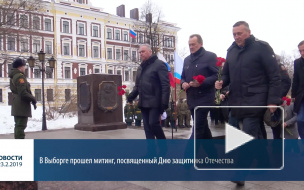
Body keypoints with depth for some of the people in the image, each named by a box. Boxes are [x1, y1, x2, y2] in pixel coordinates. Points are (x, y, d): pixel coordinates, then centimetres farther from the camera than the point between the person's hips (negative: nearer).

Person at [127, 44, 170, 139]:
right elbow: (137, 85, 22)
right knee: (147, 127, 7)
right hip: (144, 103, 7)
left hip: (155, 102, -7)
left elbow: (165, 85, -12)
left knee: (153, 123, -11)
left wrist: (164, 102, -20)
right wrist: (131, 95, 2)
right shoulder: (141, 68, 18)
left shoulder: (159, 64, -5)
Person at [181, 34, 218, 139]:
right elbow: (183, 77, 23)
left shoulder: (210, 56, -5)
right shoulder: (187, 59, 16)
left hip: (204, 98, -7)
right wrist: (183, 83, 0)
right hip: (191, 99, 7)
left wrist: (201, 83, -23)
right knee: (203, 127, 16)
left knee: (197, 129, -8)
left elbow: (216, 75, -11)